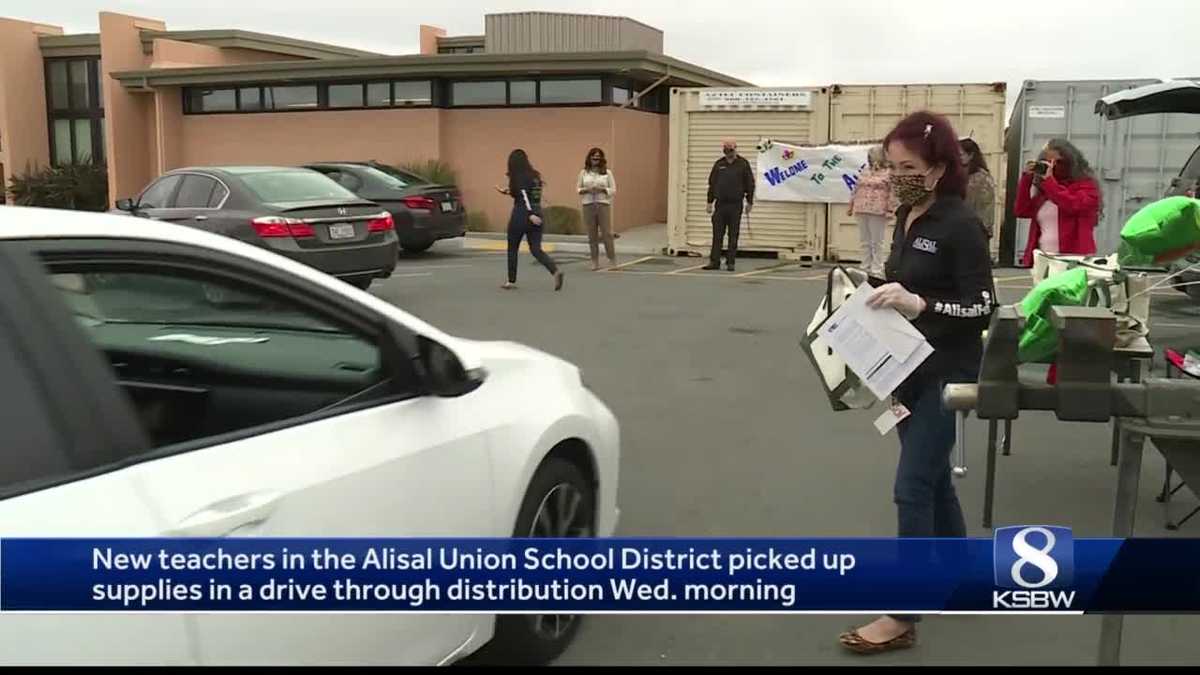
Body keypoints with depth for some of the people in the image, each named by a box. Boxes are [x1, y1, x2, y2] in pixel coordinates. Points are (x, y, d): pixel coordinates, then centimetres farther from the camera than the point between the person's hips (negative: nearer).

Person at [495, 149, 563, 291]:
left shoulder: (518, 177, -9)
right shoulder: (535, 175, 14)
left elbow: (524, 196, -19)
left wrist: (530, 214, -28)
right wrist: (506, 191, 31)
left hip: (521, 215, -6)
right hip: (537, 214, 6)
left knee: (512, 248, 11)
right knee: (536, 249, 2)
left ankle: (511, 281, 18)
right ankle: (556, 271, -20)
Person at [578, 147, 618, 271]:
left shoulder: (607, 172, 4)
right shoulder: (584, 173, 8)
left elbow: (613, 190, 3)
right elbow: (579, 189, 11)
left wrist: (602, 189, -14)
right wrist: (586, 190, -9)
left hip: (603, 204, -2)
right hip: (588, 205, 2)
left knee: (607, 233, -4)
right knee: (592, 234, 4)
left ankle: (612, 260, 3)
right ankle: (595, 261, 11)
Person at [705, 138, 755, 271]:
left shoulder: (743, 164, 1)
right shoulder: (719, 164, 8)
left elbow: (750, 184, 1)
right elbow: (712, 183, 11)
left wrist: (749, 202, -3)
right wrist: (710, 201, 8)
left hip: (735, 205, -2)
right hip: (720, 204, 2)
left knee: (733, 235, 2)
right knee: (717, 234, 1)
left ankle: (730, 262, 7)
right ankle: (714, 261, 5)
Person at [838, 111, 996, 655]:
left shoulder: (961, 224, -16)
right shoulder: (907, 217, 8)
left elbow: (982, 307, -18)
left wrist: (919, 304, -29)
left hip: (946, 374, -8)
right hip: (909, 368, 8)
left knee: (912, 488, -7)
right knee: (933, 479, 18)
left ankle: (903, 617, 1)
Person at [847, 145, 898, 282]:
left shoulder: (888, 174, -3)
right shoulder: (865, 173, 16)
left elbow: (893, 194, -9)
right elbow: (856, 190, 20)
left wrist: (891, 210, -15)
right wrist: (851, 206, 15)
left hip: (878, 213, -6)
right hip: (862, 211, 6)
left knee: (877, 242, -2)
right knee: (865, 241, 11)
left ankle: (877, 271, 1)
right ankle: (865, 268, 18)